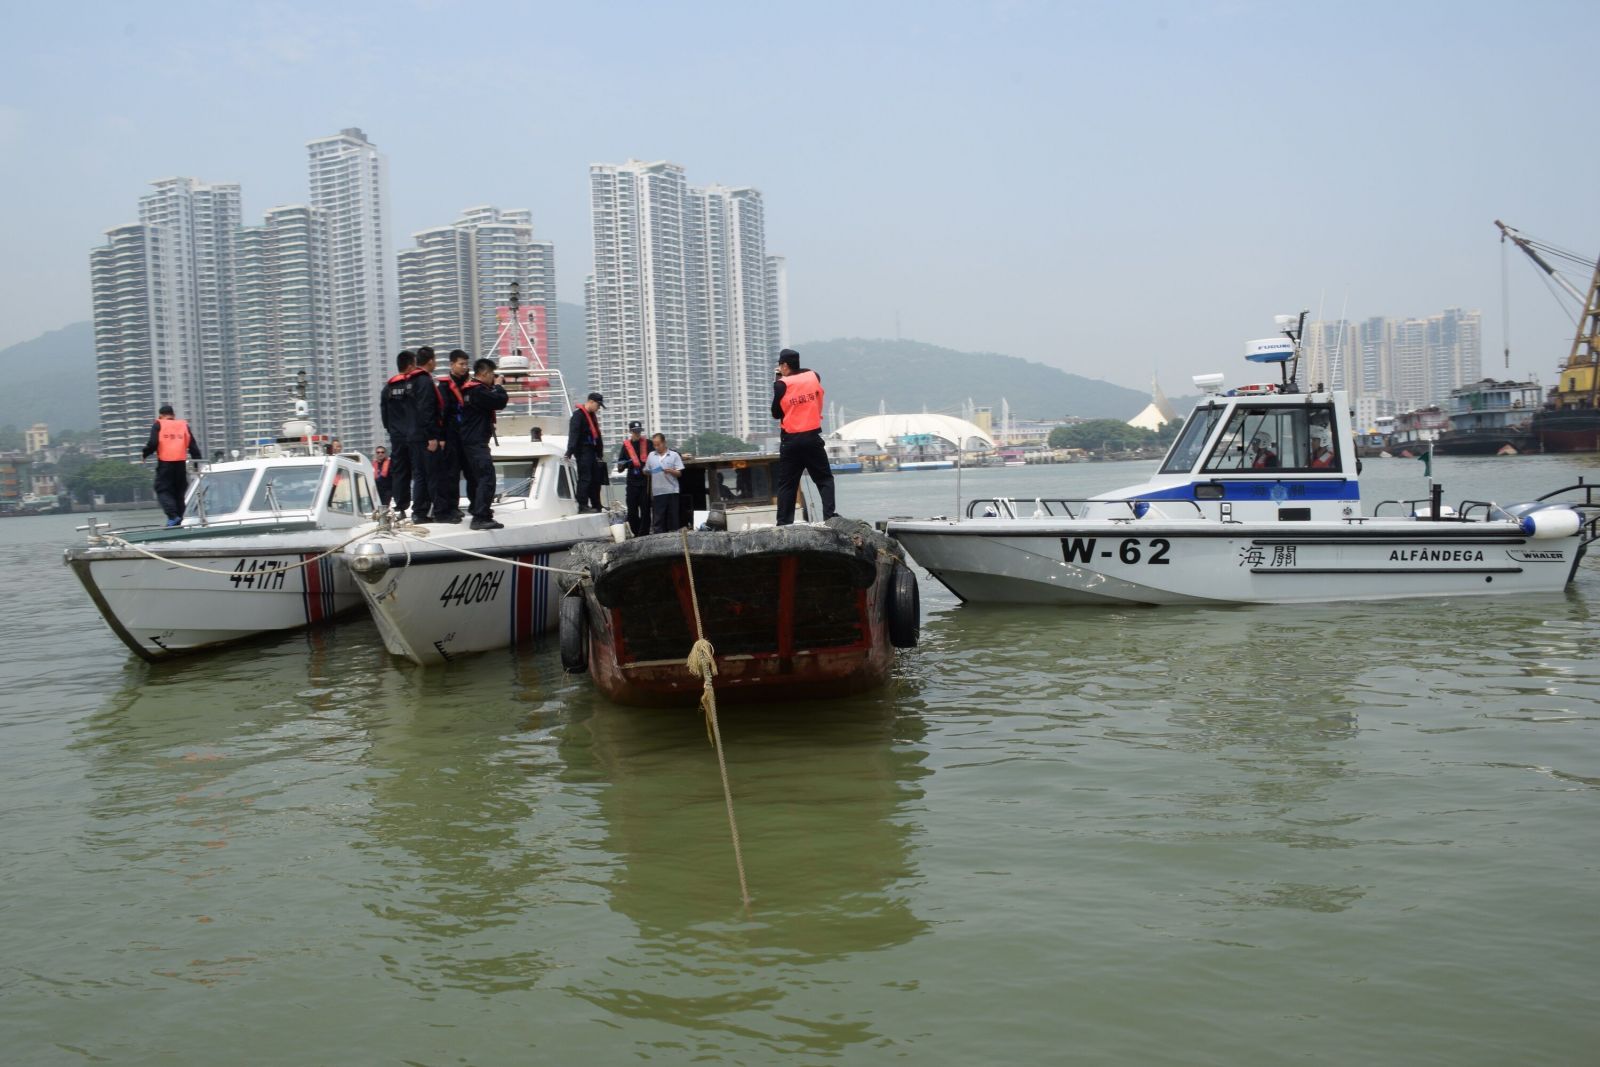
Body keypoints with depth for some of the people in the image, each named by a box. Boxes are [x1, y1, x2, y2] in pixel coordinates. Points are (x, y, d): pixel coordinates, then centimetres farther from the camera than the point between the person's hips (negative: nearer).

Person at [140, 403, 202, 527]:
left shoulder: (158, 425, 4)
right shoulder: (184, 425, 14)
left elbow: (153, 443, -8)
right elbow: (193, 447, 11)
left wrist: (144, 454, 9)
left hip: (165, 462, -4)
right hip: (181, 463, 4)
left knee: (163, 490, 1)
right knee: (179, 491, 12)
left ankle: (173, 516, -19)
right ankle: (179, 519, 10)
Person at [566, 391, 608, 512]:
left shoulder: (591, 416, 19)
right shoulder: (578, 415, -10)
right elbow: (573, 433, -20)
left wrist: (599, 454, 23)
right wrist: (570, 451, -29)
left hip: (591, 451, 10)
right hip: (583, 451, -10)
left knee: (595, 478, 12)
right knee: (585, 477, -12)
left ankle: (596, 506, 18)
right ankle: (582, 505, -13)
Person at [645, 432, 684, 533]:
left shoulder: (674, 455, 4)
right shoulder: (651, 456, 12)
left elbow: (679, 473, 1)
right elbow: (646, 471, 16)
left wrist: (670, 471, -15)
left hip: (672, 491, -1)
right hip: (657, 492, 2)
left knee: (673, 517, 4)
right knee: (658, 517, 0)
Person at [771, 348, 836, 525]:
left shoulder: (781, 385, -7)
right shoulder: (814, 377, 3)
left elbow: (776, 414, 1)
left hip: (790, 440, -1)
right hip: (812, 437, 2)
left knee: (787, 484, 5)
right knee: (825, 479, 7)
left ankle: (784, 522, 2)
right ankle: (830, 515, -7)